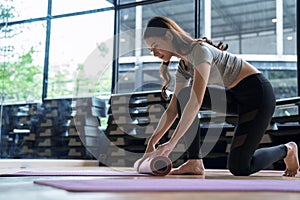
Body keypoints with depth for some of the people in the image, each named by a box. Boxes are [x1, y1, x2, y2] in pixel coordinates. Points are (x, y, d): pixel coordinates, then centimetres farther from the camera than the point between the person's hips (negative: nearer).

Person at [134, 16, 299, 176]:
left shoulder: (199, 50, -22)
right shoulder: (183, 67, 6)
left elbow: (196, 102, -31)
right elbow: (173, 109, 6)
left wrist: (172, 143, -31)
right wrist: (152, 143, -1)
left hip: (258, 93, -8)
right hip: (235, 96, 8)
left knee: (238, 167, -10)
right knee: (184, 95, -10)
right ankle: (194, 162, -8)